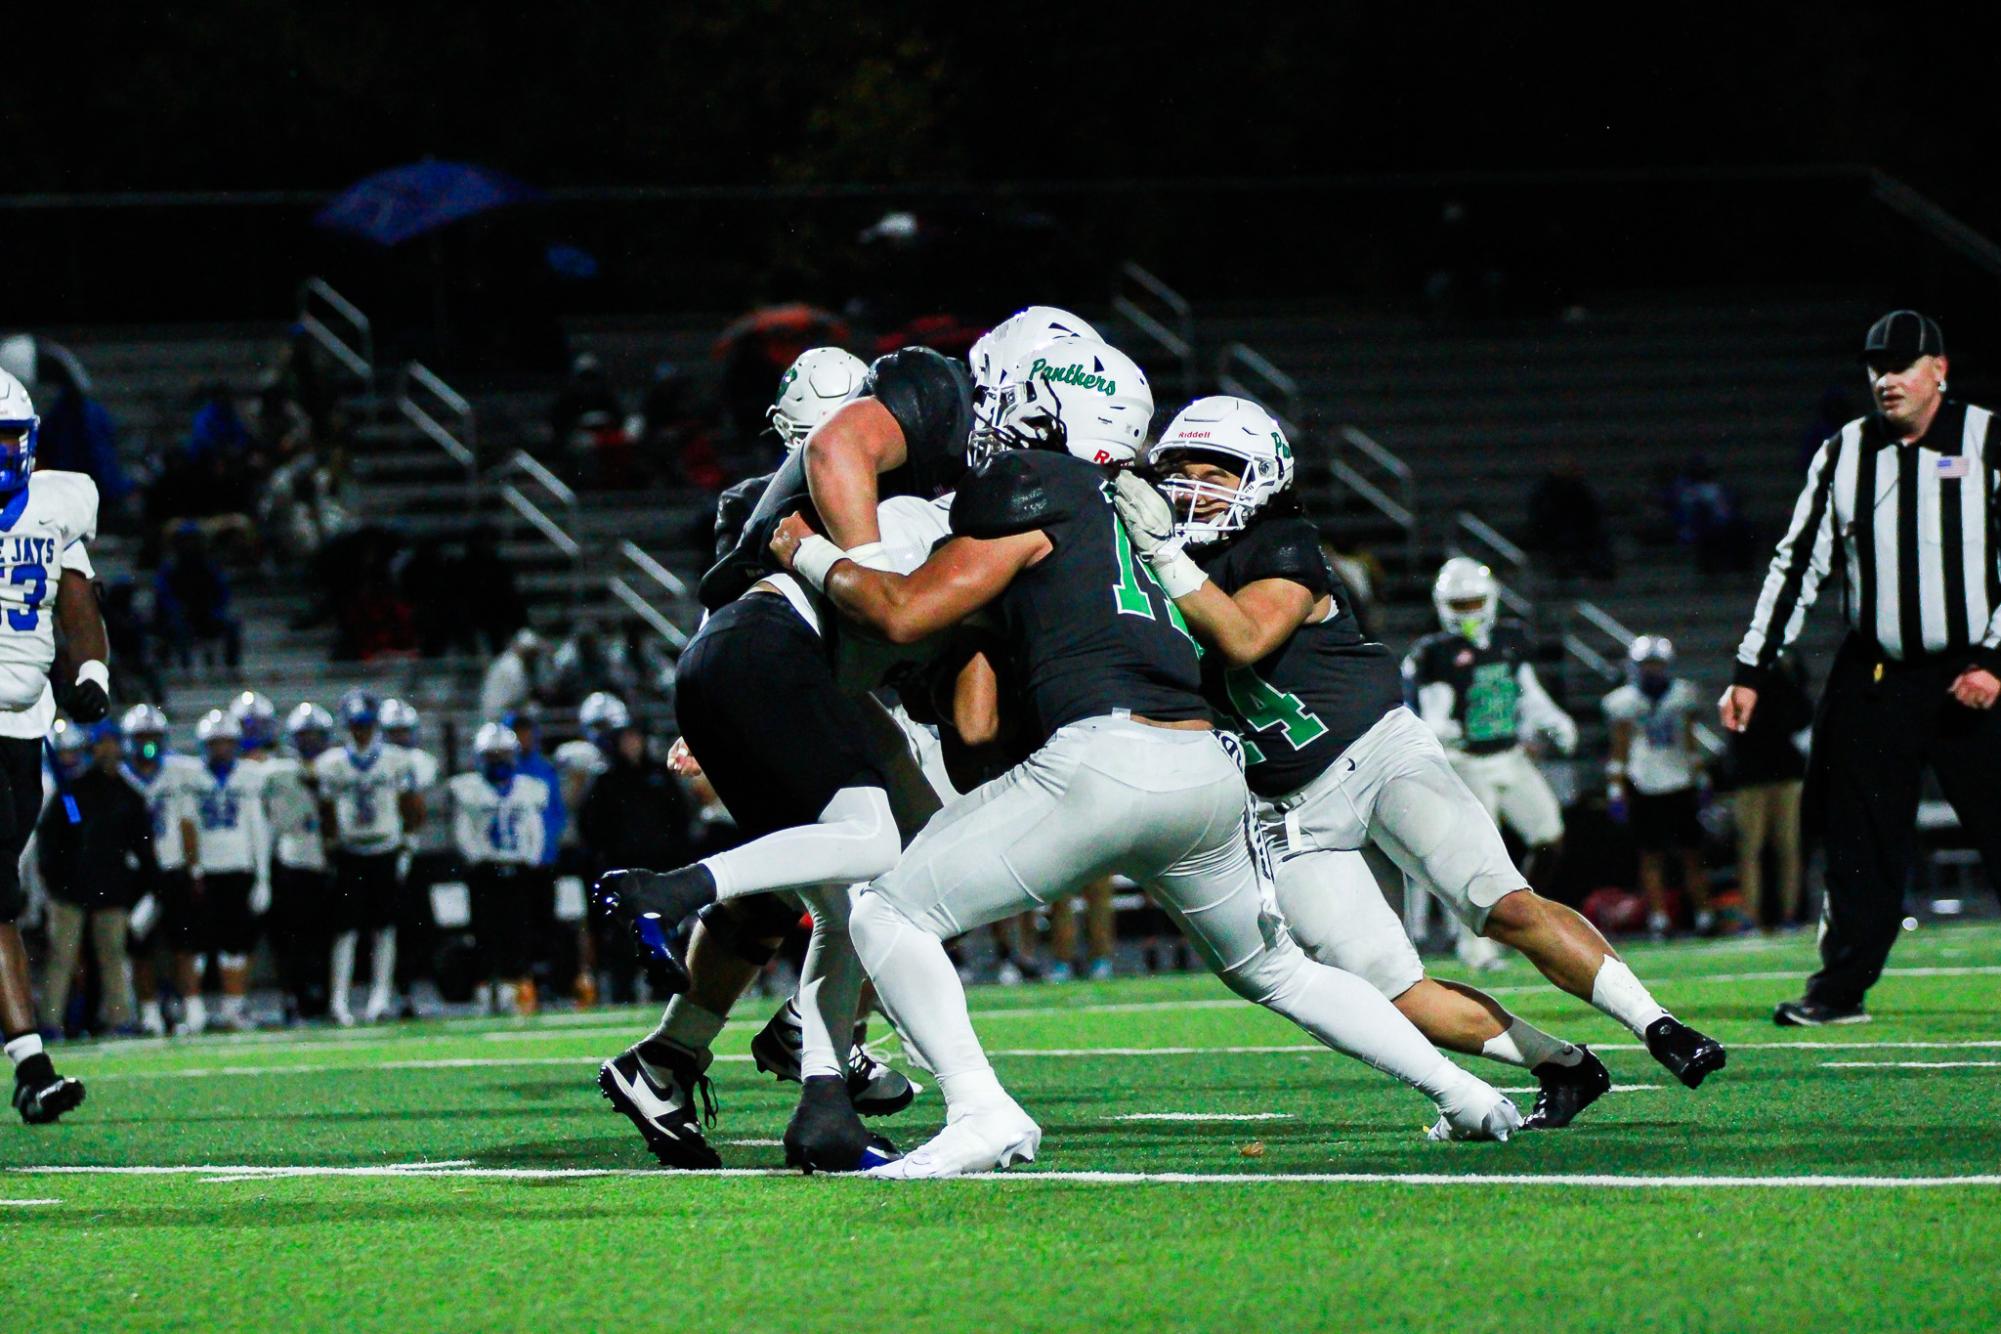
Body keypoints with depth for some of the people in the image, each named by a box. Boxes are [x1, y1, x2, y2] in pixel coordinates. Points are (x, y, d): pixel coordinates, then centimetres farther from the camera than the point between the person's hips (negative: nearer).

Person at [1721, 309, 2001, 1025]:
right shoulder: (1844, 453, 9)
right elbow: (1797, 564, 10)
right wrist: (1752, 670, 4)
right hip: (1872, 683, 3)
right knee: (1860, 846, 3)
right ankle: (1841, 988, 10)